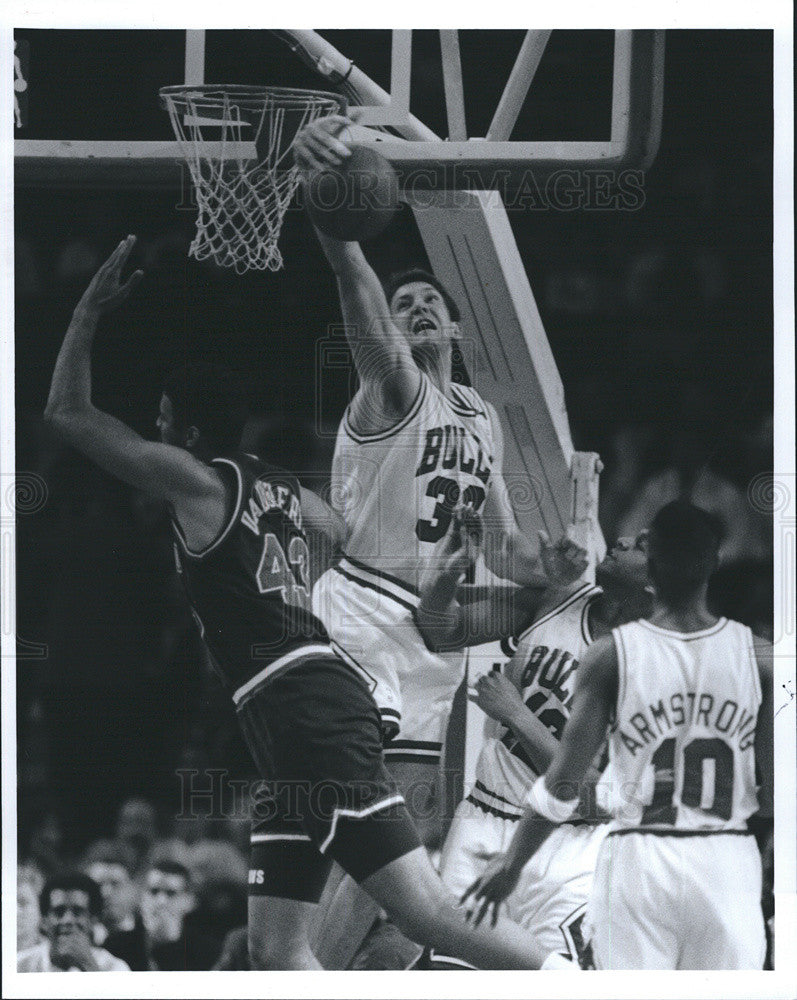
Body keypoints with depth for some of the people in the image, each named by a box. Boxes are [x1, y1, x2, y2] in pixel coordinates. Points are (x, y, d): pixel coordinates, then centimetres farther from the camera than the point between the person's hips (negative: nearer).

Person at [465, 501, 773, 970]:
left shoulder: (612, 655, -5)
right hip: (727, 862, 1)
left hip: (638, 861, -1)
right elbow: (778, 793, -3)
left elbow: (564, 781, -4)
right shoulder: (758, 656, -3)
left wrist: (511, 863, 7)